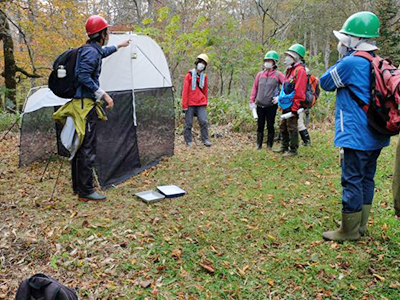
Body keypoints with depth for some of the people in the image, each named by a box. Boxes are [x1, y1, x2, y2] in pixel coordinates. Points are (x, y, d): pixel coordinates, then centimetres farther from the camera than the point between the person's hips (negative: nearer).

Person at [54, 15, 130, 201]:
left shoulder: (92, 50, 17)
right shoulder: (91, 52, -12)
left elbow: (103, 52, 41)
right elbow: (84, 77, -22)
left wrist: (119, 46, 55)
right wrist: (104, 95, -19)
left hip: (80, 104, 11)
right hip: (86, 105, -11)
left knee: (79, 146, 14)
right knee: (87, 149, -8)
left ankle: (77, 186, 23)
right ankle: (86, 192, -3)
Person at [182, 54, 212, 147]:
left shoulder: (204, 76, 9)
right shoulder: (189, 75, -4)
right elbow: (185, 91, -5)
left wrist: (205, 103, 16)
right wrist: (184, 105, -8)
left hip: (201, 104, 3)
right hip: (190, 104, -3)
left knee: (204, 121, -7)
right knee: (188, 123, 3)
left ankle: (205, 139, 5)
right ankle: (188, 141, 15)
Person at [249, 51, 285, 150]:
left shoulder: (278, 75, 0)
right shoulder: (260, 74, 10)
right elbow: (254, 88, 12)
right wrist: (252, 101, 5)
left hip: (271, 105, -3)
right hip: (260, 105, 3)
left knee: (270, 126, 4)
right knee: (260, 126, 8)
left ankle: (269, 145, 15)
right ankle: (259, 144, 17)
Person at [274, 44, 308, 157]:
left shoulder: (300, 70, -13)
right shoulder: (290, 70, 17)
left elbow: (299, 92, -20)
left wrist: (294, 108, -21)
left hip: (292, 106, -10)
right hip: (286, 106, 10)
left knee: (291, 128, -2)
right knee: (283, 127, 18)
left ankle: (293, 150, 8)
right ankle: (284, 147, 31)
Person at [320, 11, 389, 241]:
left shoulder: (350, 63, -15)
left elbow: (325, 83, -2)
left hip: (356, 135, -9)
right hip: (375, 135, 9)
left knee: (352, 180, -2)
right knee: (366, 179, 14)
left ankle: (349, 230, 8)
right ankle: (361, 225, 25)